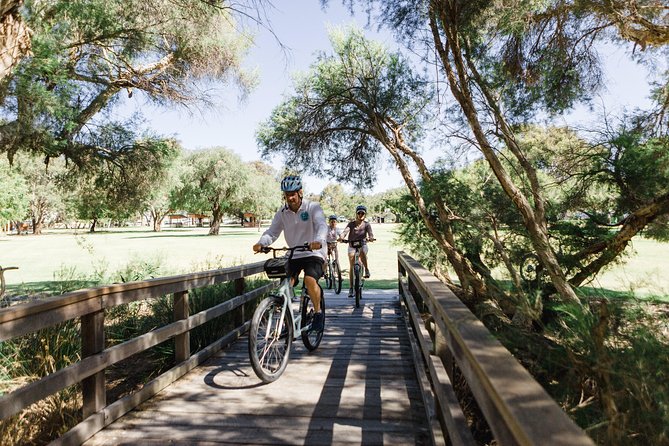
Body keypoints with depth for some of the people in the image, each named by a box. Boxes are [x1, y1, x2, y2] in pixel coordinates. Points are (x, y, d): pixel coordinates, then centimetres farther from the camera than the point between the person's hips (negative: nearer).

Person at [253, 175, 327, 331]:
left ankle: (318, 313, -5)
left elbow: (322, 226, -26)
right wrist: (261, 243, -30)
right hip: (294, 255, 4)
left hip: (314, 253, -4)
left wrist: (319, 241, -48)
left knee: (310, 280, -28)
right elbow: (272, 231, -7)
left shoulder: (313, 207, -10)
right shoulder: (282, 213, 1)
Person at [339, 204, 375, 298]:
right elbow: (346, 230, -17)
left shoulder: (366, 224, 1)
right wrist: (341, 237, -39)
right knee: (351, 266, -8)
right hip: (352, 245, 0)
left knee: (362, 252, -37)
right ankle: (351, 288, -2)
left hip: (362, 244, 0)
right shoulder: (351, 224, 1)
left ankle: (366, 269, -14)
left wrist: (370, 238, -39)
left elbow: (370, 233, -15)